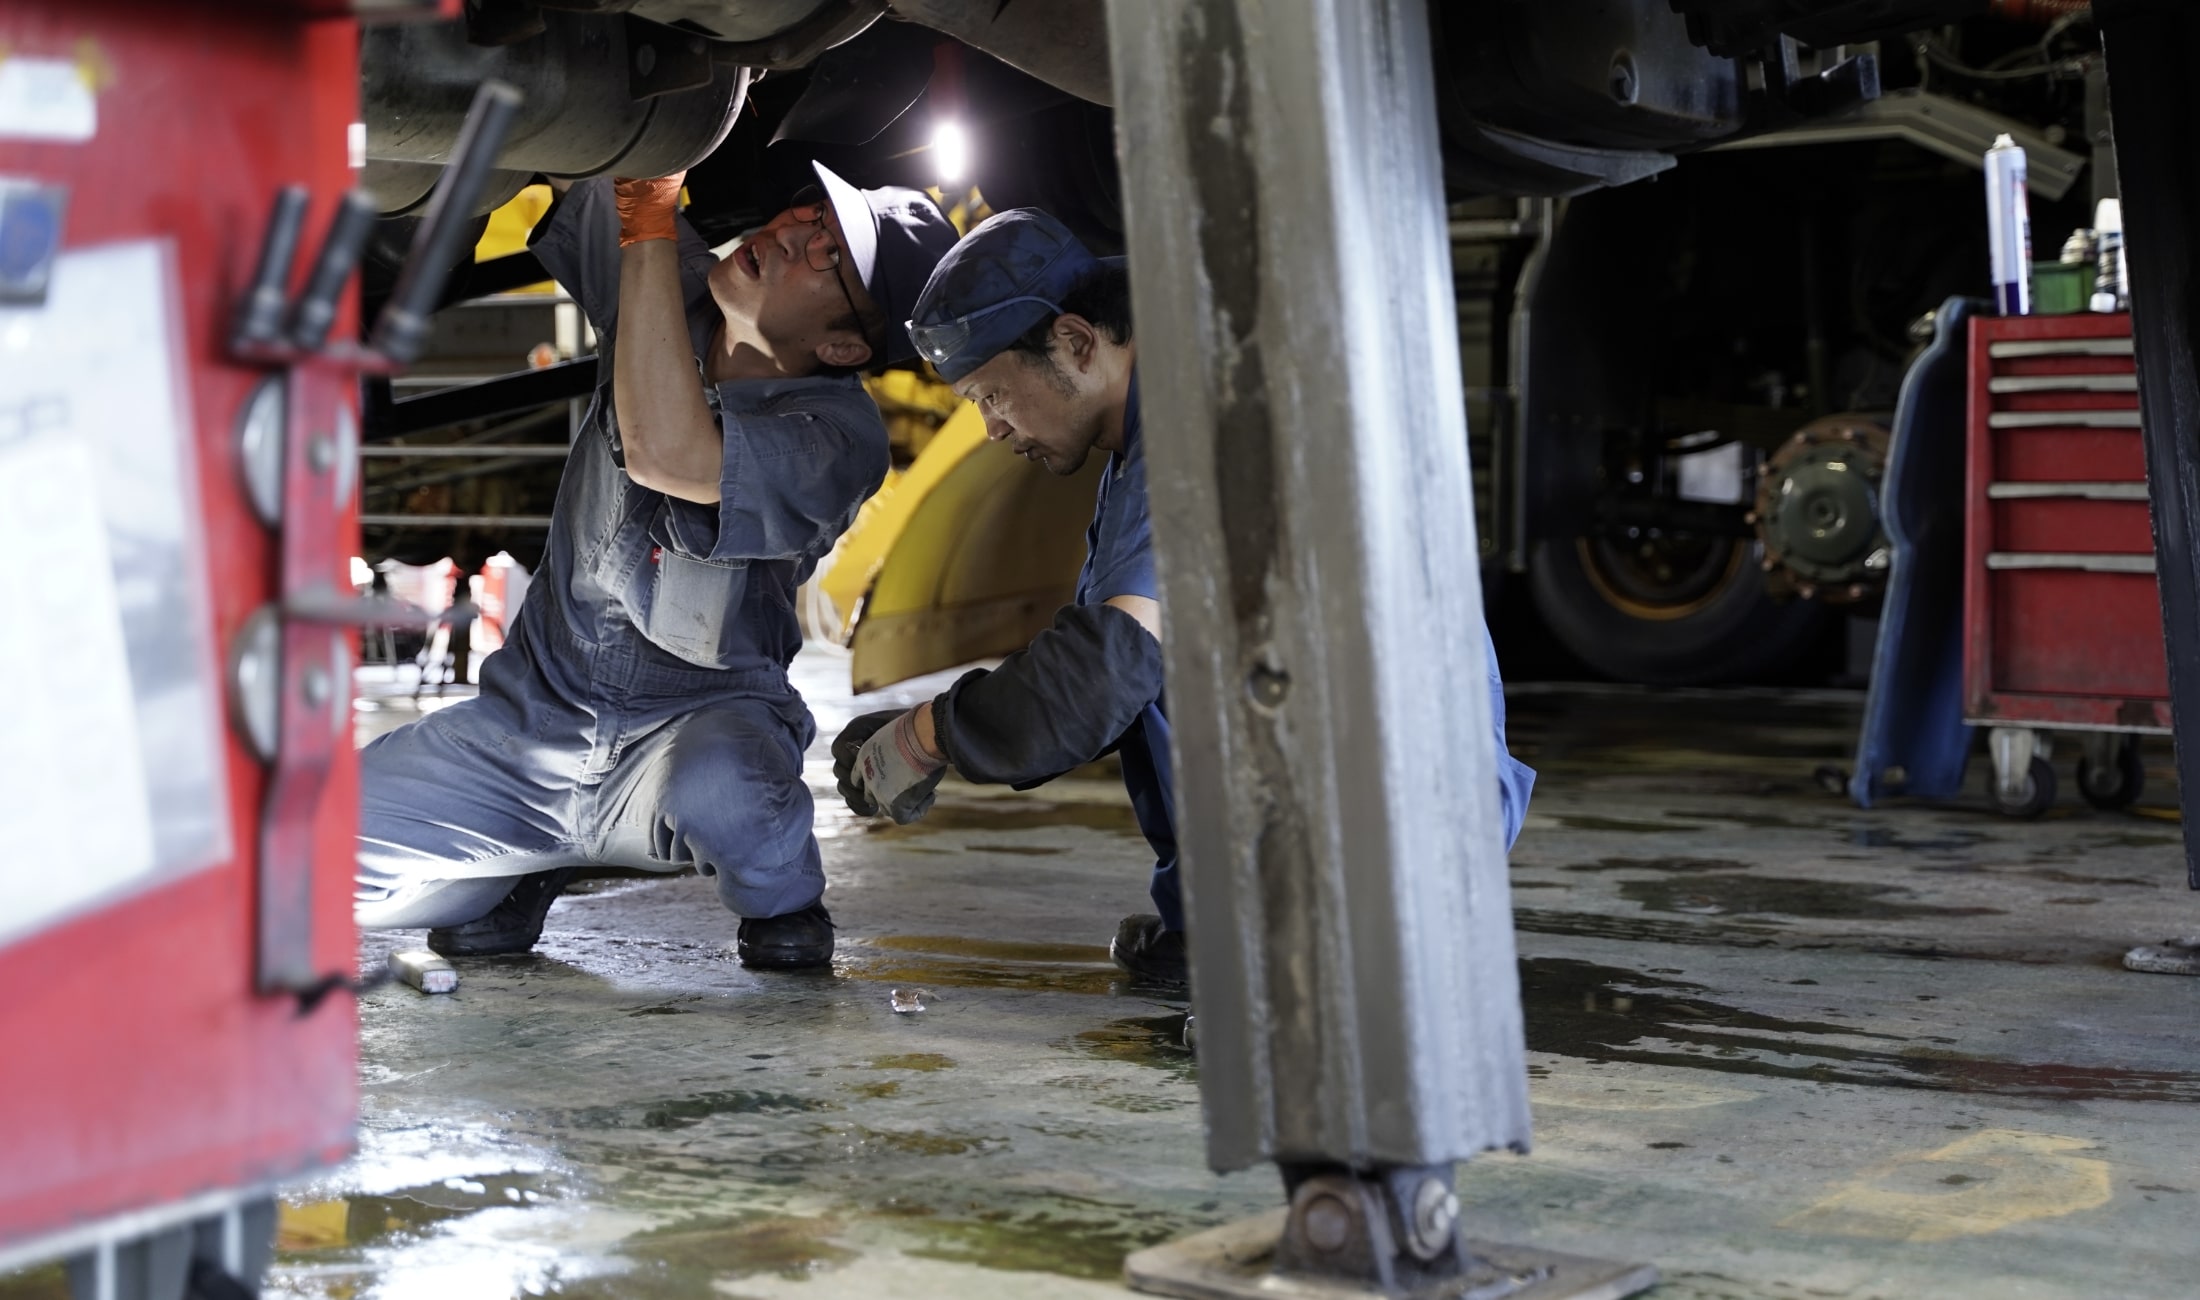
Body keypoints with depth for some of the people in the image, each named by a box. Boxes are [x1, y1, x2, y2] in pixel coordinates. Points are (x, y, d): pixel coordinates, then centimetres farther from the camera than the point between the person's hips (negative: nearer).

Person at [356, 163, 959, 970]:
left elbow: (666, 454, -39)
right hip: (535, 714, 5)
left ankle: (781, 899, -3)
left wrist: (649, 223, -34)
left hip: (700, 718, -5)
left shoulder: (841, 436, -22)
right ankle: (526, 870, 18)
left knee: (715, 790, -41)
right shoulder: (667, 282, -5)